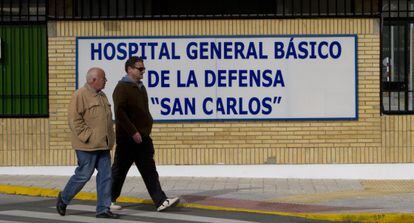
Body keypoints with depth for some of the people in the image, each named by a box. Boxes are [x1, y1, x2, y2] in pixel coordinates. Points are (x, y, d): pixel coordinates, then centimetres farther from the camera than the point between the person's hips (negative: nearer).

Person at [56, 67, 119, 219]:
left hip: (103, 145, 8)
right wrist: (87, 136, -18)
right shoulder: (80, 95, -11)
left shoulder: (101, 96, 17)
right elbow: (74, 119, -17)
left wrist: (110, 138, 17)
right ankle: (63, 198, 20)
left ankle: (103, 209, 8)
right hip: (87, 146, -8)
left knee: (105, 175, 4)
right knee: (83, 175, -2)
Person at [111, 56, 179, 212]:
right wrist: (133, 132, -23)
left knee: (150, 171, 2)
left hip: (143, 137, 8)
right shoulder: (122, 88, -12)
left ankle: (161, 202, -3)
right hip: (127, 139, -8)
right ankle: (109, 200, 19)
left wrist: (147, 127, 16)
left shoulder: (140, 87, 15)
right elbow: (119, 112, -21)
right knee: (119, 170, 4)